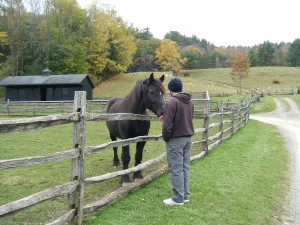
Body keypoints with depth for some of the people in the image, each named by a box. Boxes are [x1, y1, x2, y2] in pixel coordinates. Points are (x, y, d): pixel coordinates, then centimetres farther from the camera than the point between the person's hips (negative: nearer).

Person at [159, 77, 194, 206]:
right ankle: (185, 195, 21)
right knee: (185, 167, 14)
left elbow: (168, 125, -19)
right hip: (188, 138, 8)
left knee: (176, 169, 0)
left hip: (175, 140, -8)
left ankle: (178, 198, 7)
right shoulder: (190, 102, 10)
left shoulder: (172, 102, -16)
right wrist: (165, 119, 20)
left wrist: (165, 138, -2)